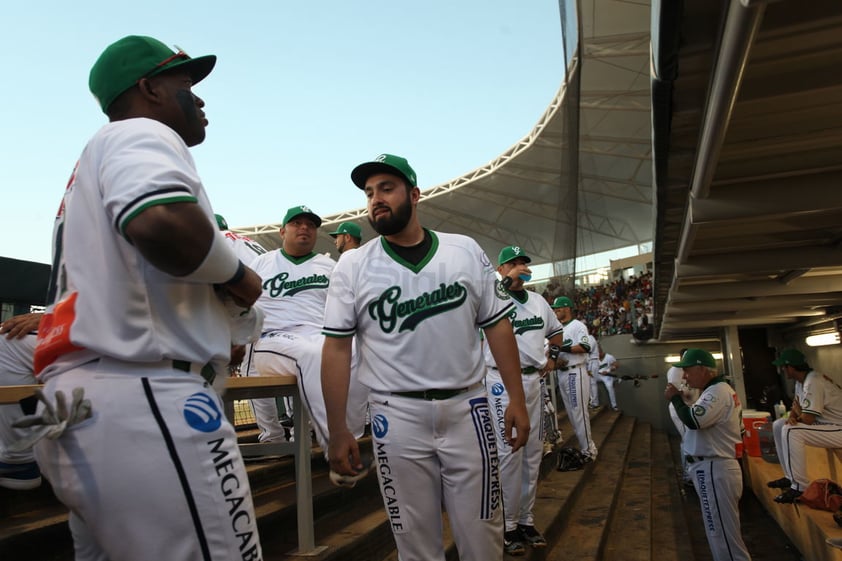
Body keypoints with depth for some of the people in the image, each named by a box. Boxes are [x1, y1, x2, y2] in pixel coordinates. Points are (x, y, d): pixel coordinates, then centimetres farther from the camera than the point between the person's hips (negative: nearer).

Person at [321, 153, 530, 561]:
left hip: (467, 408, 1)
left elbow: (497, 325, 5)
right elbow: (337, 347, -2)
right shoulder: (352, 267, -1)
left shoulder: (466, 251, 3)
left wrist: (517, 399, 0)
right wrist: (338, 431, -5)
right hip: (397, 416, -1)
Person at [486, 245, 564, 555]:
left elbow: (555, 330, 27)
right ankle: (508, 524, 10)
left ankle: (526, 519, 25)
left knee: (532, 452, 12)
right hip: (503, 382, -7)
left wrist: (552, 356, 13)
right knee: (509, 453, -4)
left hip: (533, 380, 7)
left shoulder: (539, 301, 12)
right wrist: (508, 281, -30)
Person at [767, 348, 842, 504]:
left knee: (790, 431, -29)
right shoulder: (801, 380, 6)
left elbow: (807, 419, -27)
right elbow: (797, 406, 15)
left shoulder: (813, 383, -25)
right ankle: (790, 477, 16)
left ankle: (799, 487, -19)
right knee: (779, 425, 12)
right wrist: (791, 416, -7)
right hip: (826, 424, 11)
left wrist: (797, 411, -5)